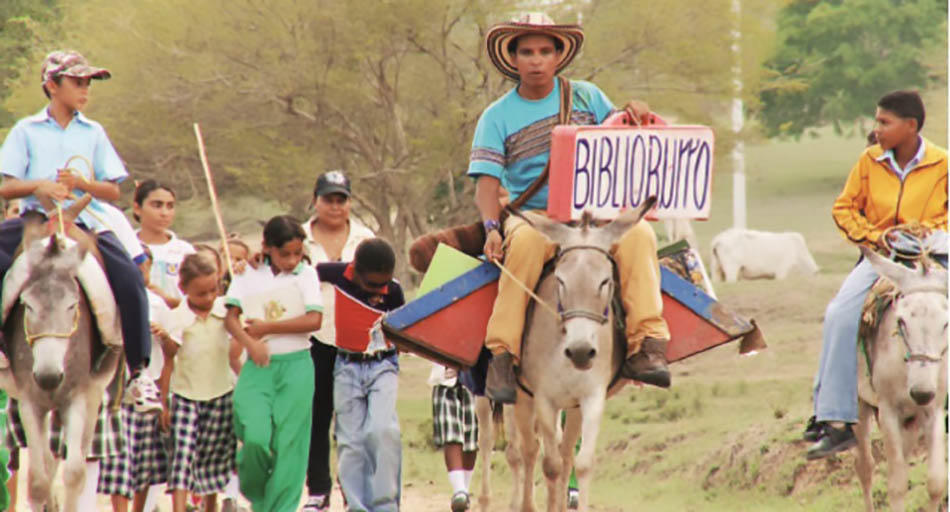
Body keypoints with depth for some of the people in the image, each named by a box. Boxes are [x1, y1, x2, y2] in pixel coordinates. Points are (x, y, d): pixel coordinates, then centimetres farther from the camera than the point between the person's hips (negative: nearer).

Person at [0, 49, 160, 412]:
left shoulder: (93, 133, 14)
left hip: (84, 221, 1)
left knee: (129, 277, -23)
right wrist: (40, 185, -16)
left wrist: (81, 183, -9)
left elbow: (113, 191, 10)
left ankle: (138, 371, -13)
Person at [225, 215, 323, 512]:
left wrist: (266, 327, -8)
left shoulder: (306, 275, 3)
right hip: (258, 366, 0)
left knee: (289, 443, -4)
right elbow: (231, 316, 0)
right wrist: (251, 343, -18)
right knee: (256, 437, -14)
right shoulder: (248, 275, 6)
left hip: (295, 365, 0)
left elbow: (314, 320, -7)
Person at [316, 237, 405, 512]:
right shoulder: (339, 274, -8)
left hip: (382, 366, -2)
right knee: (350, 441, 1)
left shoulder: (392, 291, -9)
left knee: (382, 430, -21)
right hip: (348, 368, 2)